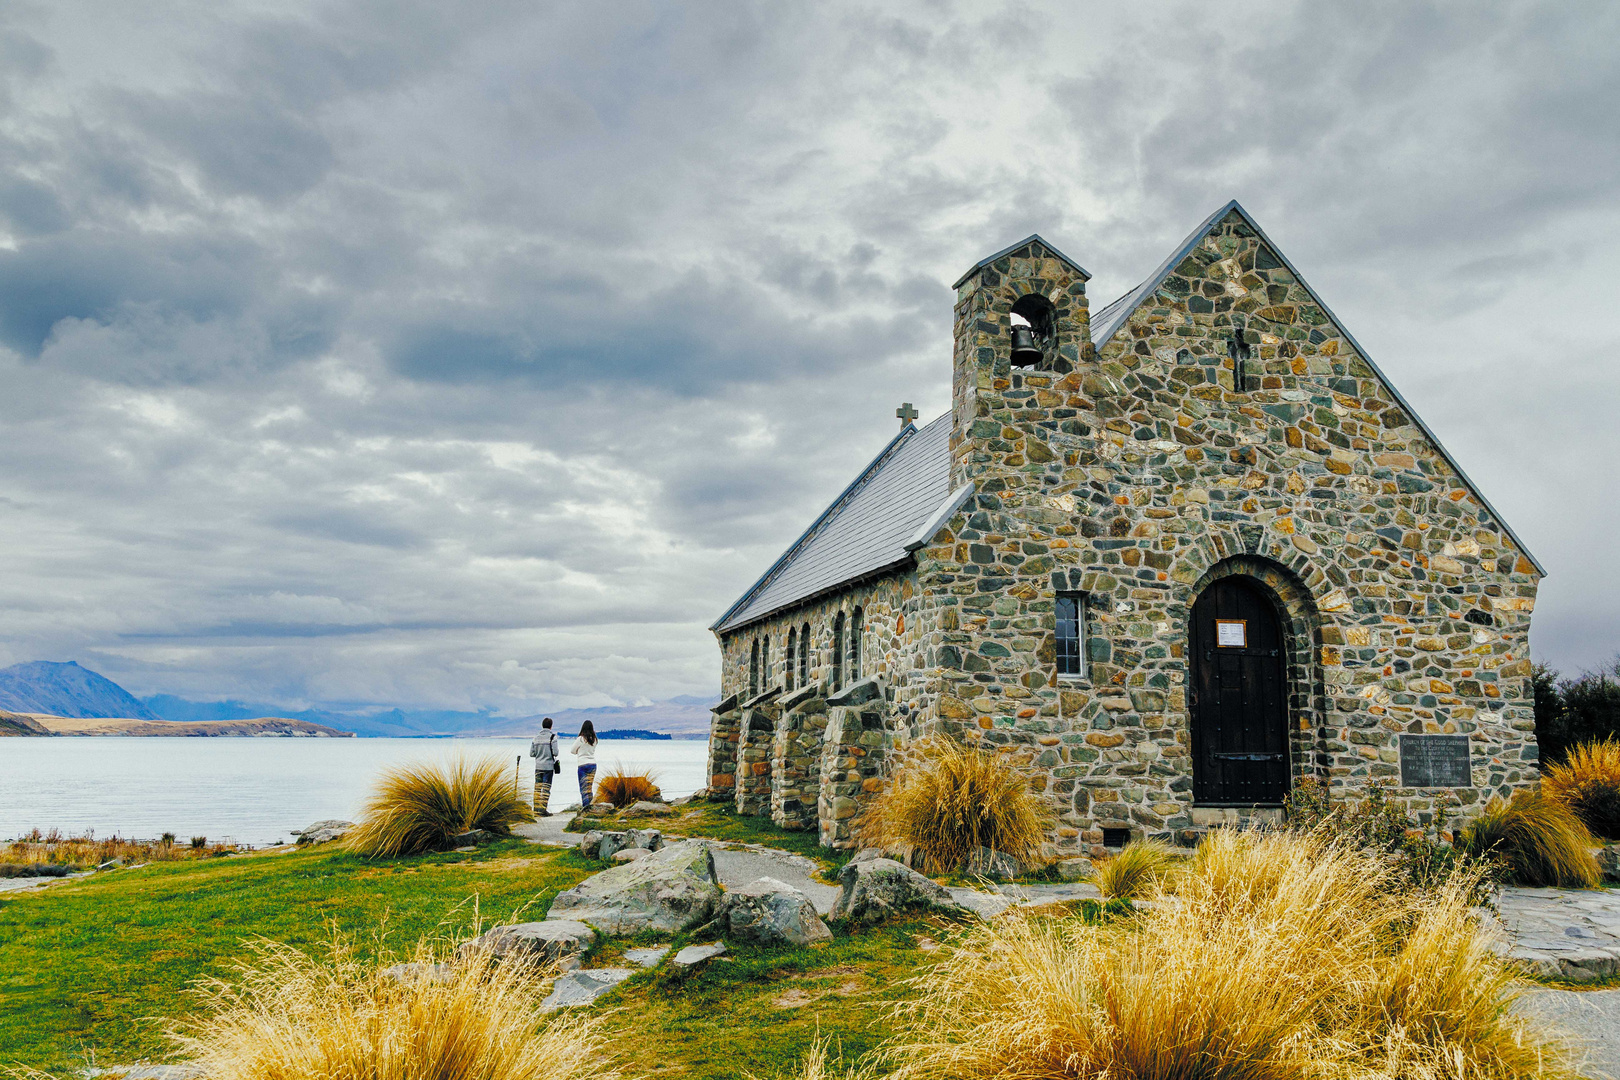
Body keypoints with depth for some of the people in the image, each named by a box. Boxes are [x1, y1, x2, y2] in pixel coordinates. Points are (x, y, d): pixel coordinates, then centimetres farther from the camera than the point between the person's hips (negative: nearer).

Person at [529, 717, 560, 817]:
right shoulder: (552, 737, -8)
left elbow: (531, 753, 5)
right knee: (546, 788, -1)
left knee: (537, 788, 9)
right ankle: (543, 810, -5)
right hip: (548, 766, -4)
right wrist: (557, 753, 8)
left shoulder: (536, 737, 5)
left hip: (538, 767, 4)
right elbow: (555, 752, -14)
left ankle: (536, 809, 9)